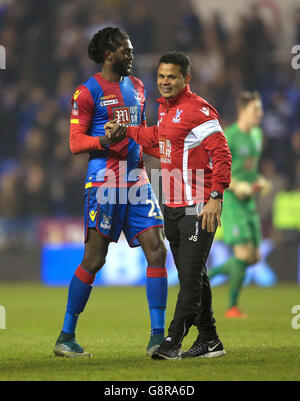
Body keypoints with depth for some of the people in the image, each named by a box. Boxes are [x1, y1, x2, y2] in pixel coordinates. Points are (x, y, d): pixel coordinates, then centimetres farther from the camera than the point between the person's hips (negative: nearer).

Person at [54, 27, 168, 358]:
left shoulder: (136, 87, 17)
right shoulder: (88, 92, -4)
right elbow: (75, 142, -7)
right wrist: (105, 141, -23)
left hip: (136, 178, 7)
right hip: (105, 179, -7)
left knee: (156, 250, -4)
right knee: (94, 259, -6)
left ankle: (157, 337, -1)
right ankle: (65, 337, 5)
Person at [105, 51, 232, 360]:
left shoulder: (199, 110, -14)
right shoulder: (164, 108, 13)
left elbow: (221, 154, -17)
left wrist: (215, 198, -22)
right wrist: (124, 131, 27)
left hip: (198, 206, -9)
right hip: (172, 206, 9)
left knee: (190, 275, -8)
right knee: (192, 276, 13)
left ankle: (173, 342, -9)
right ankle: (209, 341, 21)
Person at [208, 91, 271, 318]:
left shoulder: (257, 134, 11)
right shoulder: (228, 137, -15)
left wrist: (260, 181, 5)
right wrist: (236, 185, -23)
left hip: (248, 203, 8)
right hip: (229, 201, -8)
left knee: (254, 258, 6)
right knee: (244, 253, -15)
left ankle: (208, 275, 24)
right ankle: (233, 307, -2)